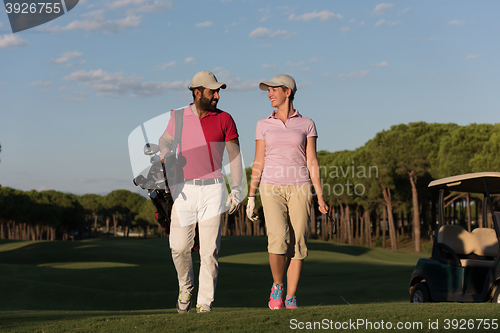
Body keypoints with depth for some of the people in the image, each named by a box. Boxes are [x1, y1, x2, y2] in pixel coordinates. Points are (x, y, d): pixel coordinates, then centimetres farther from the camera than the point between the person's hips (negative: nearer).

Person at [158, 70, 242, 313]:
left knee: (209, 250, -4)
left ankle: (205, 303, 3)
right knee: (179, 246, -1)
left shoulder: (224, 119, 2)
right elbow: (165, 141, 21)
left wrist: (237, 189, -2)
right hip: (184, 190, 1)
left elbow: (235, 155, 3)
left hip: (212, 189, -1)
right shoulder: (178, 117, 4)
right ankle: (186, 287, 27)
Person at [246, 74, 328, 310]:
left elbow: (312, 162, 3)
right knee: (278, 240, -20)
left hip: (299, 190, 0)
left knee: (297, 245, -6)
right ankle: (277, 286, 2)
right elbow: (258, 163, 8)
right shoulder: (264, 125, 8)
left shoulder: (306, 125, 5)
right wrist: (251, 197, 4)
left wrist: (320, 196, -5)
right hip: (272, 189, 0)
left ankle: (290, 299, 4)